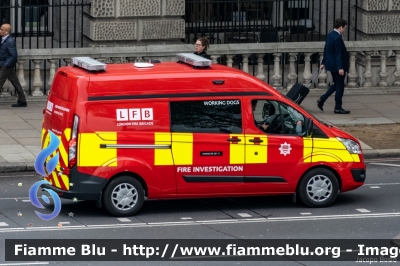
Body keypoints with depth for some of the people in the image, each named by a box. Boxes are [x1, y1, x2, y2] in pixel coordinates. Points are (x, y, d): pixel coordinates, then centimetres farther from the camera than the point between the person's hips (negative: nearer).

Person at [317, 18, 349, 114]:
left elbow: (326, 50, 15)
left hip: (330, 64, 9)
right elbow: (338, 54, -24)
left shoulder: (329, 35, 7)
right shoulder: (337, 38, -21)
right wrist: (340, 68, -25)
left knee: (336, 85, 21)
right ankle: (338, 108, 7)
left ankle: (322, 100, 16)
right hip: (336, 66, -9)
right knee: (340, 86, 1)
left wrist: (324, 62, 22)